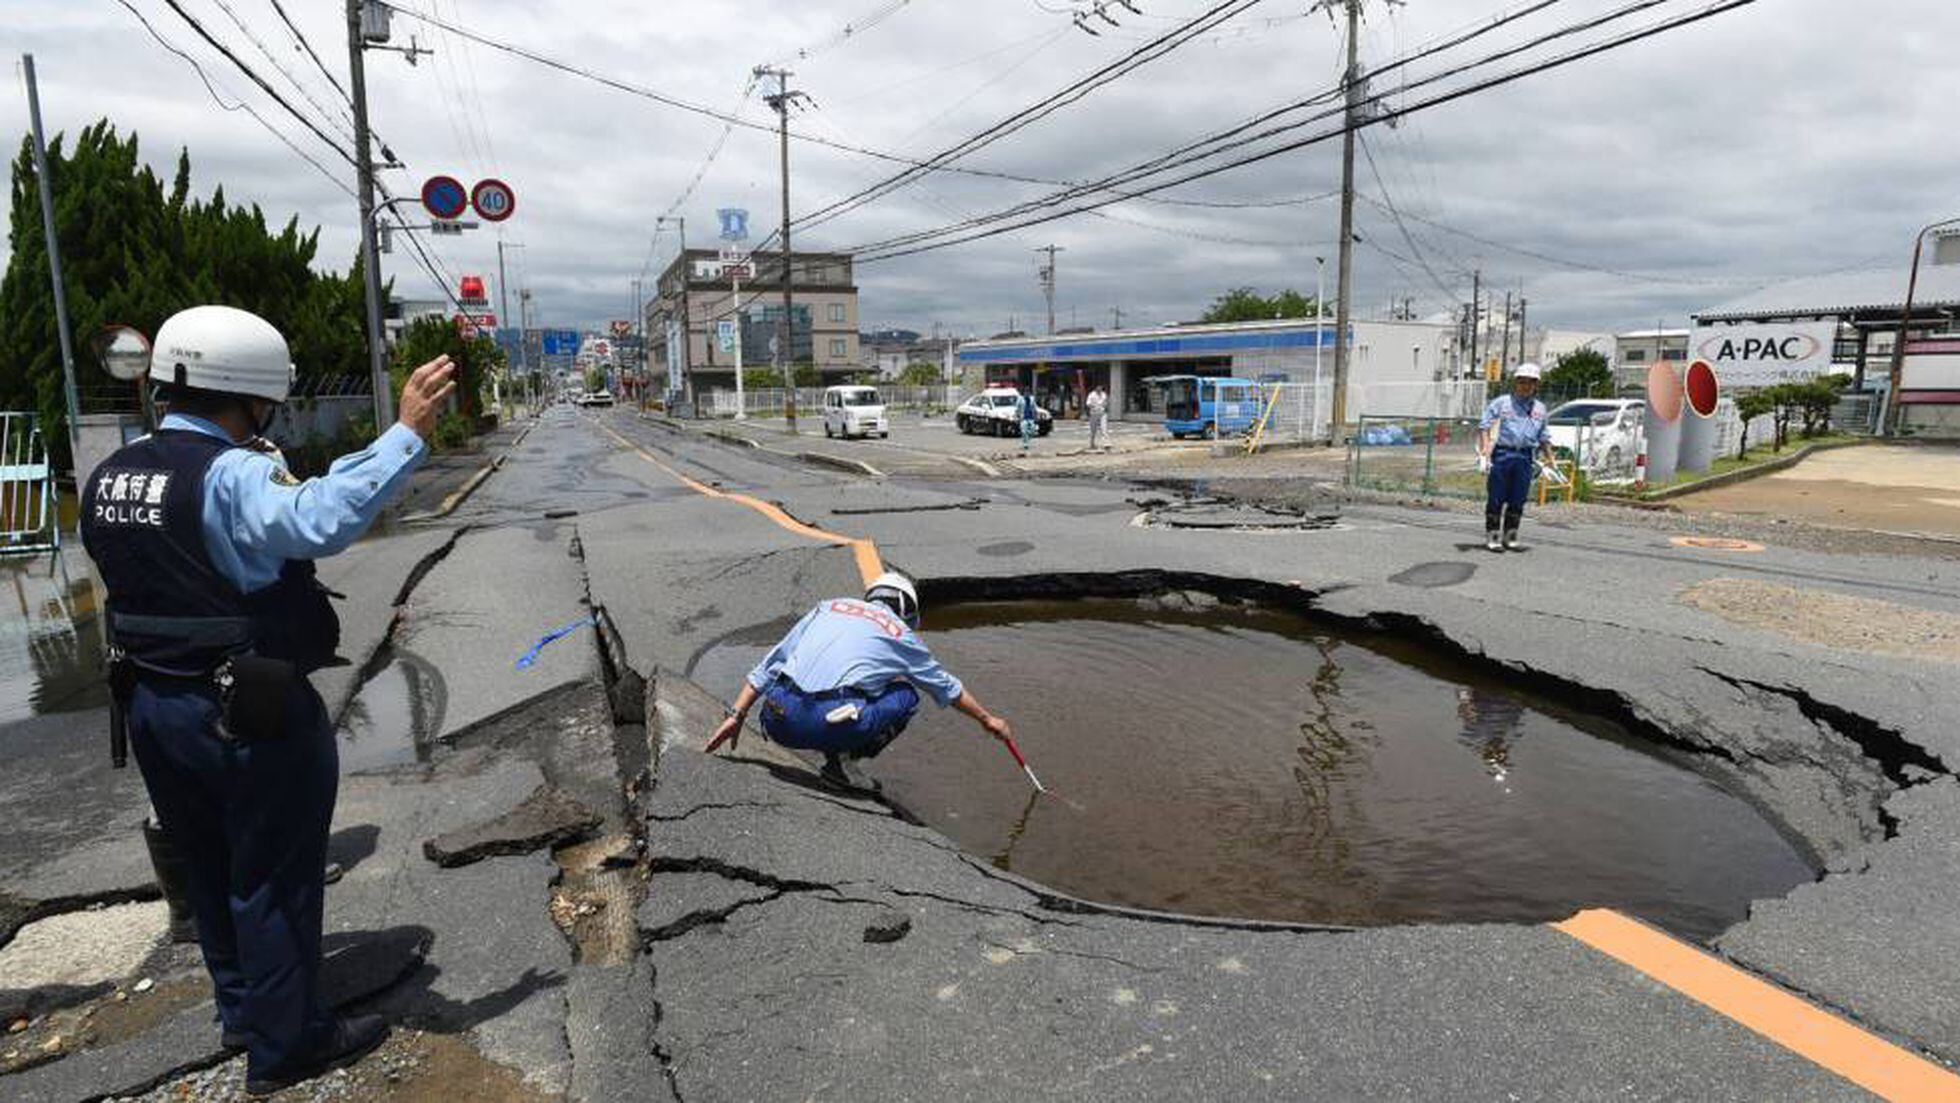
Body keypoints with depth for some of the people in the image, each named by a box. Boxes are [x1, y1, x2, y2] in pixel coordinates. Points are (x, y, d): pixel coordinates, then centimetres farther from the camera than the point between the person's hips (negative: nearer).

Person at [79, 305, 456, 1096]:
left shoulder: (109, 477, 6)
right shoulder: (230, 475, -24)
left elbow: (142, 577, 14)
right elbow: (323, 519, -42)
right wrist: (407, 434, -42)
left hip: (150, 705, 9)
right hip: (251, 714, -8)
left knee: (210, 868, 23)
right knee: (275, 877, 7)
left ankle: (241, 1009, 40)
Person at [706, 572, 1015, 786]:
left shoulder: (830, 606, 24)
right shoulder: (901, 633, 18)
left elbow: (769, 664, 19)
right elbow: (948, 687, 33)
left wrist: (737, 715, 22)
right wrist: (987, 719, 48)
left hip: (778, 720, 4)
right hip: (829, 725, -3)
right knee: (905, 694, 19)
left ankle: (832, 753, 14)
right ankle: (841, 758, 5)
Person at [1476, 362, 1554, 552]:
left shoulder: (1539, 408, 18)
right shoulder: (1500, 403, 5)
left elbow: (1544, 438, 23)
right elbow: (1485, 428, -2)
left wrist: (1550, 460, 18)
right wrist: (1484, 452, -13)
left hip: (1525, 457, 4)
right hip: (1501, 454, -4)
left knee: (1518, 500, 5)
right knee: (1496, 499, -1)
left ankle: (1510, 537, 15)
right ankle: (1492, 537, 5)